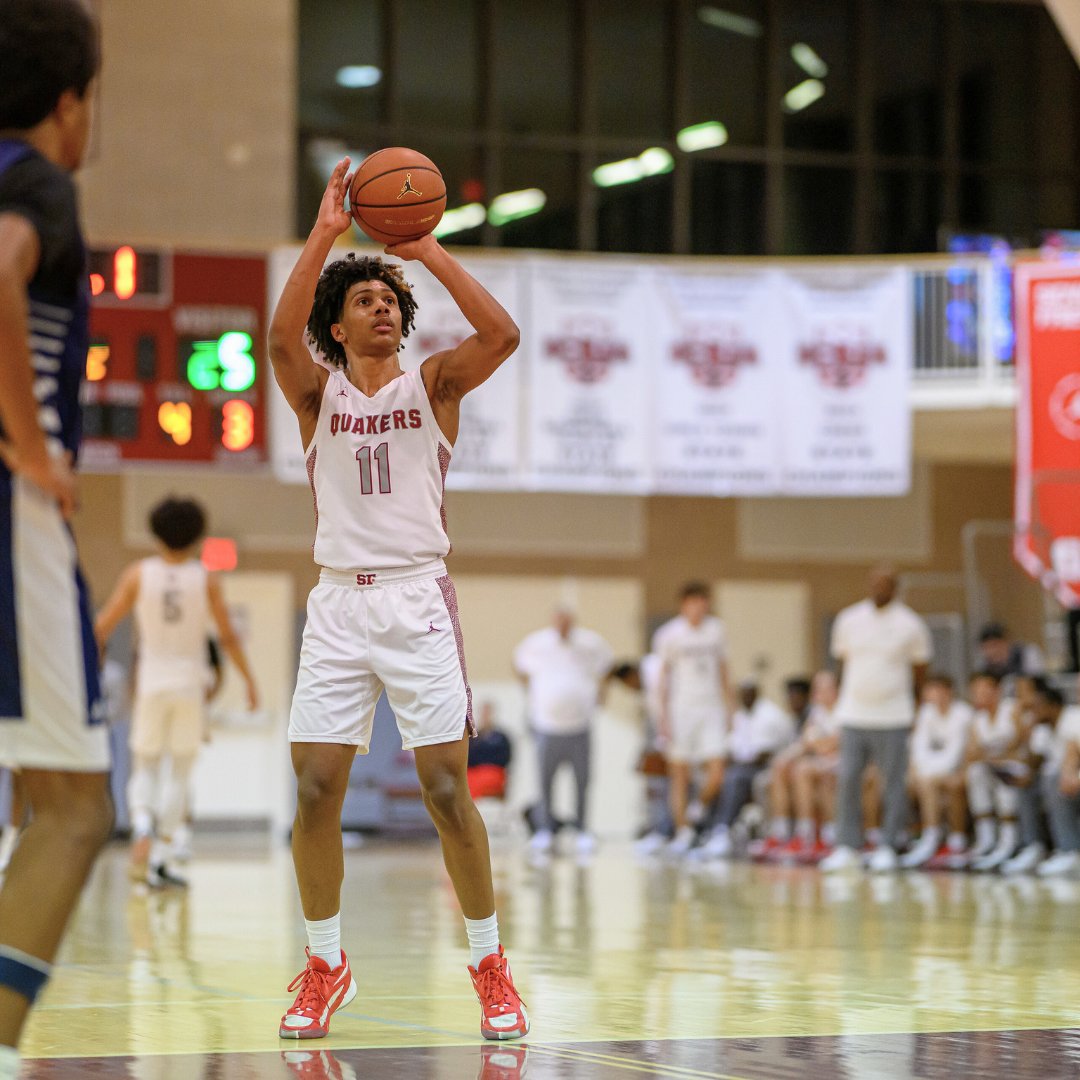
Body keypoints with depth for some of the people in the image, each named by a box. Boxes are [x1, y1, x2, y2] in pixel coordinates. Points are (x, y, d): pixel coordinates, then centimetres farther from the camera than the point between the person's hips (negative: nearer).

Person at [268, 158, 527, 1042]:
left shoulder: (434, 384, 7)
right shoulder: (317, 391, 8)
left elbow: (503, 335, -12)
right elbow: (281, 336, -14)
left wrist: (428, 249, -12)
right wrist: (325, 234, -17)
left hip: (419, 600, -1)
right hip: (340, 604, 1)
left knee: (447, 789, -6)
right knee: (316, 792, -2)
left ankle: (490, 966, 7)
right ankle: (325, 966, 14)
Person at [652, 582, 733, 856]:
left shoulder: (716, 630, 8)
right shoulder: (670, 633, -3)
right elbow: (663, 675, 0)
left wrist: (728, 708, 13)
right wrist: (663, 716, -5)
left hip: (711, 708, 2)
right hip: (681, 708, -2)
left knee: (716, 775, -9)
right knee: (679, 774, 0)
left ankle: (700, 808, 21)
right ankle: (683, 831, 11)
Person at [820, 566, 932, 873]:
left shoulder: (910, 625, 1)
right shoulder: (849, 620, 7)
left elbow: (919, 674, 9)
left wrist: (914, 713, 11)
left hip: (893, 719, -2)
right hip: (853, 717, 2)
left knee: (894, 784, -1)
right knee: (848, 780, -2)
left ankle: (888, 848, 6)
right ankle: (848, 847, 4)